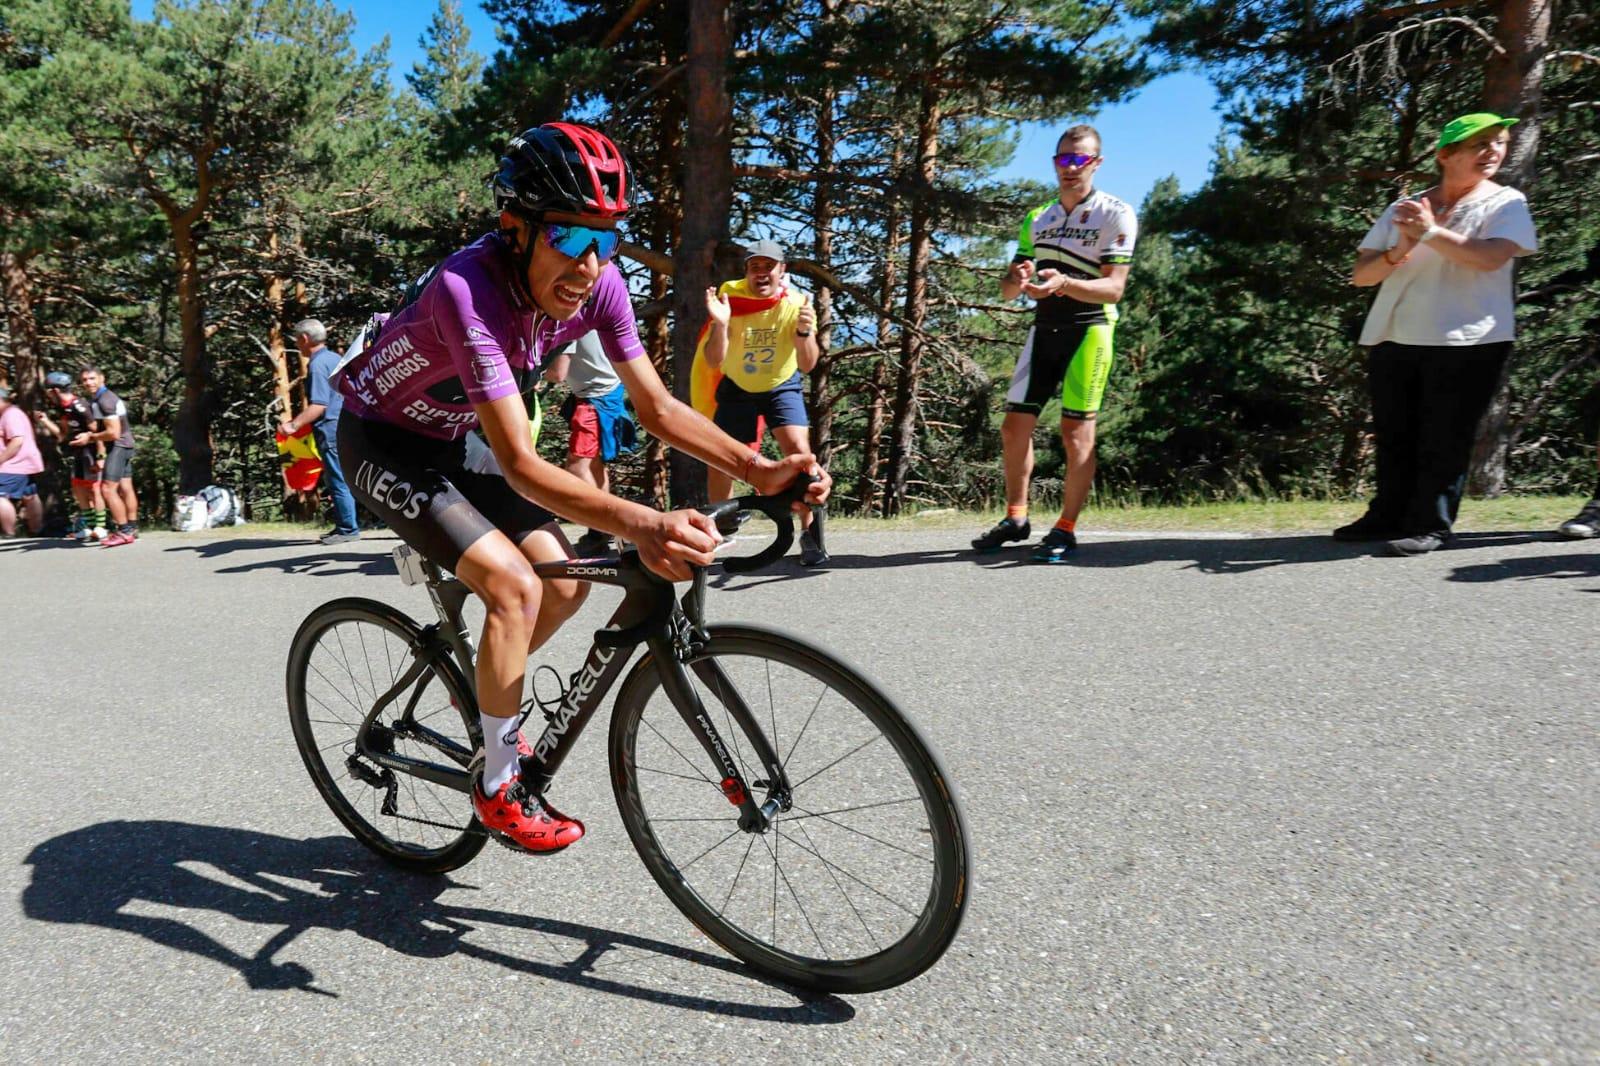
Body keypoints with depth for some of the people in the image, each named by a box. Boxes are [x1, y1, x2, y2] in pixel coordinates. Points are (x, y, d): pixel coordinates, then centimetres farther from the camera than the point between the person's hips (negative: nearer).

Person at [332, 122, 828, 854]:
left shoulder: (597, 284, -18)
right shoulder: (467, 289, -37)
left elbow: (657, 407, -15)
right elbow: (520, 465, -42)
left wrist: (759, 470, -28)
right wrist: (640, 525, -58)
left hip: (449, 442, 6)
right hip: (382, 442, -6)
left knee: (565, 586, -3)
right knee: (515, 588, -23)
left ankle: (481, 698, 25)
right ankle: (498, 785, -2)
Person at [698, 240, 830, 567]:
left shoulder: (796, 303, -18)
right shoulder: (729, 298, -18)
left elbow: (807, 365, -22)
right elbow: (713, 362, -20)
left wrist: (804, 331, -40)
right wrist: (720, 324, -37)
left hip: (782, 387, -1)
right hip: (737, 388, 1)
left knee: (799, 451, -21)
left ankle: (809, 534, -12)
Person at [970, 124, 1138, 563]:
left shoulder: (1116, 214, -3)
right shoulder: (1036, 219, 15)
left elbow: (1114, 287, -13)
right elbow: (1007, 289, 11)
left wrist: (1063, 283, -31)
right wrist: (1018, 279, -14)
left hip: (1089, 328, -5)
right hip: (1044, 328, 6)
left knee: (1076, 431, -7)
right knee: (1015, 424, 2)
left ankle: (1065, 530, 2)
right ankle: (1015, 518, 15)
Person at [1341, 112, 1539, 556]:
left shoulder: (1505, 202, 3)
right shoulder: (1404, 207, 11)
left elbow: (1492, 257, -17)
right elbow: (1359, 274, 5)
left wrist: (1430, 231, -20)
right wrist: (1399, 251, -13)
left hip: (1468, 342, -3)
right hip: (1393, 341, 4)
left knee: (1445, 439, -4)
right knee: (1392, 436, 9)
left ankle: (1431, 526, 1)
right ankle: (1388, 516, 19)